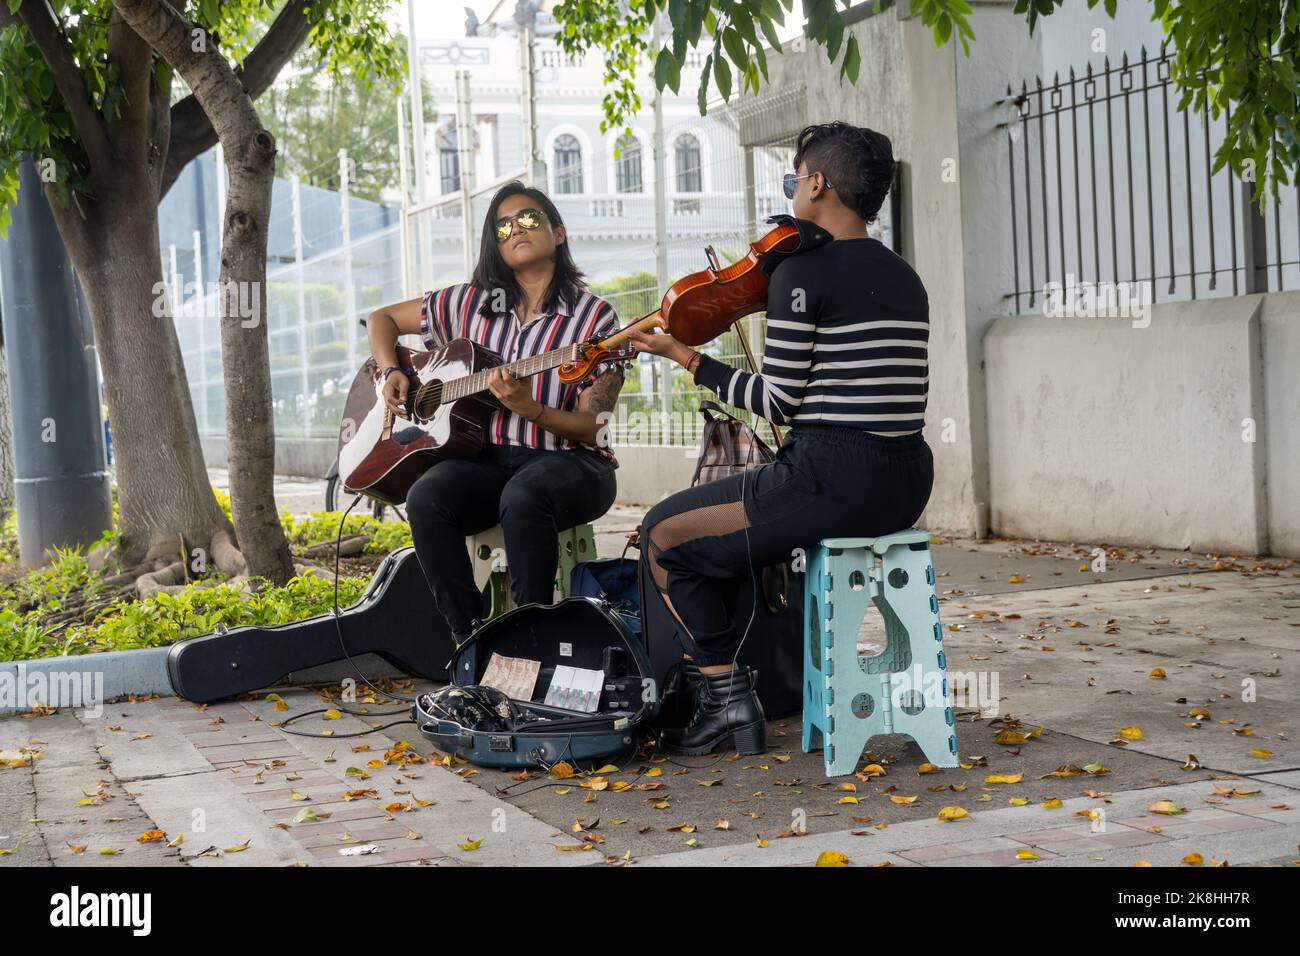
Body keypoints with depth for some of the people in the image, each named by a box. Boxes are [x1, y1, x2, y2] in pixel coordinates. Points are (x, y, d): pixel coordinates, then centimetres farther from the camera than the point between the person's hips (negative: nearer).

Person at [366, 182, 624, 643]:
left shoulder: (595, 317, -2)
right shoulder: (471, 303, 11)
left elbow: (593, 429, -7)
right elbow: (382, 318, 23)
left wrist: (529, 409, -24)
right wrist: (391, 372, 4)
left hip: (567, 462, -3)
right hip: (486, 458, 4)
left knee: (523, 495, -39)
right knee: (427, 497, -29)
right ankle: (469, 637, -19)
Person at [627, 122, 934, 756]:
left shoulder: (801, 270, -11)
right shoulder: (905, 279, 13)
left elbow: (778, 402, -11)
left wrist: (688, 358, -2)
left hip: (835, 482, -9)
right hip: (907, 487, 9)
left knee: (665, 537, 8)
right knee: (737, 527, 31)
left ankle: (726, 696, 6)